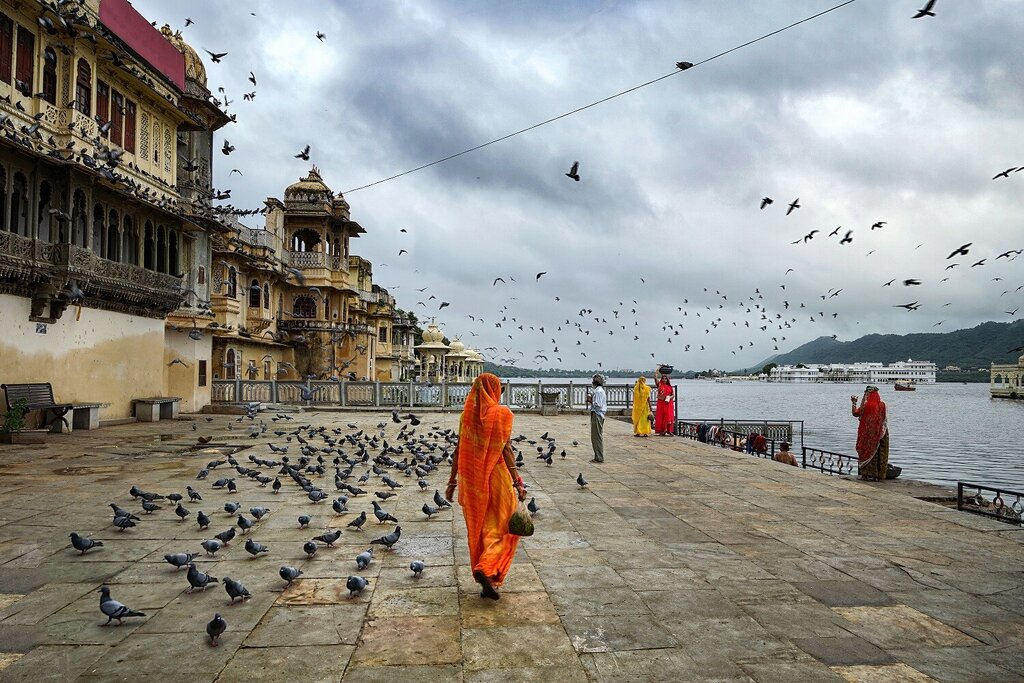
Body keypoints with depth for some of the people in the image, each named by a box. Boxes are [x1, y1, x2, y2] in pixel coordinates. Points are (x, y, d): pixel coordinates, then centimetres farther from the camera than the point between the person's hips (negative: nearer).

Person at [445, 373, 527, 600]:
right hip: (496, 475, -4)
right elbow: (506, 450, -12)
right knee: (503, 526, 8)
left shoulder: (467, 414, 3)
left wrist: (452, 481, 9)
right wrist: (517, 482, -10)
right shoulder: (502, 413, -8)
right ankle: (486, 569, -12)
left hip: (471, 478, 4)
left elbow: (459, 450, 3)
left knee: (478, 527, 14)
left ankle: (485, 583, 21)